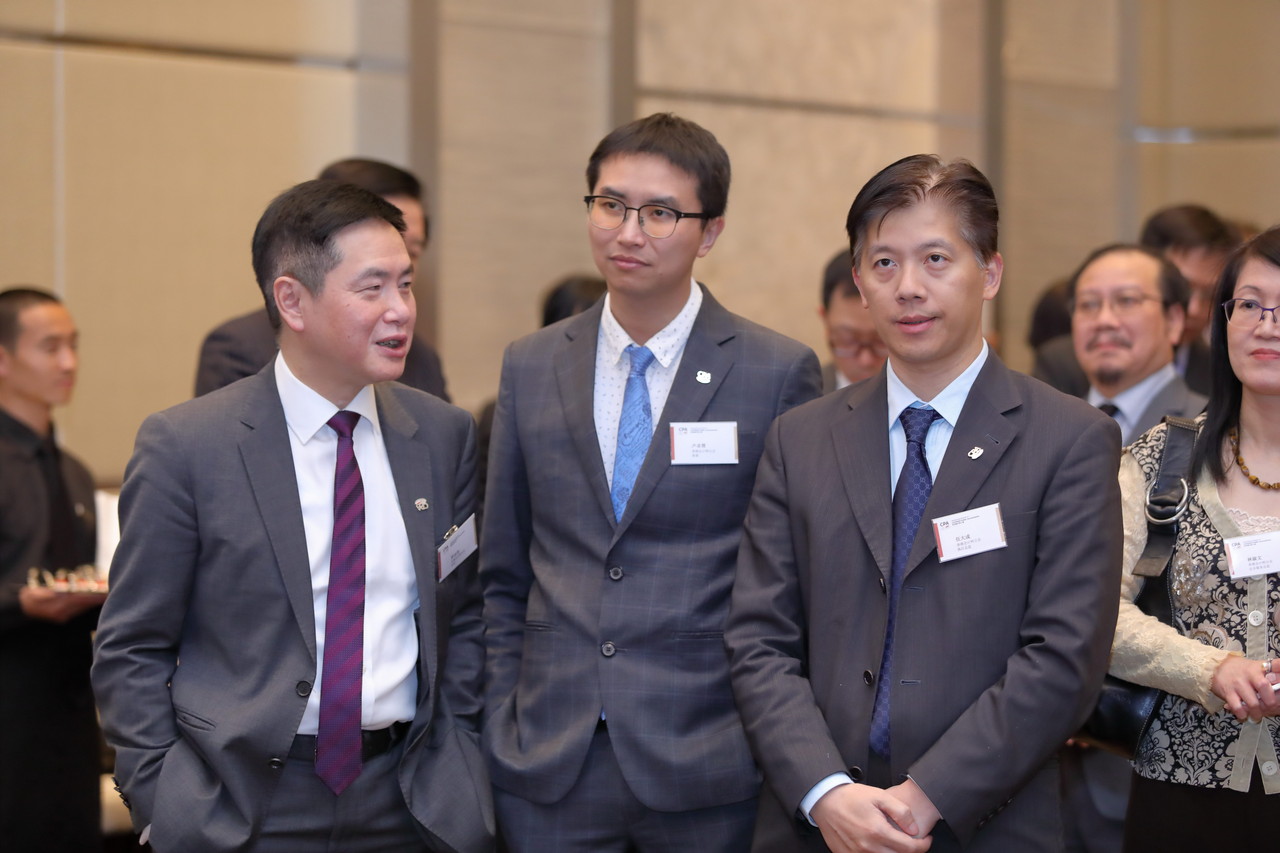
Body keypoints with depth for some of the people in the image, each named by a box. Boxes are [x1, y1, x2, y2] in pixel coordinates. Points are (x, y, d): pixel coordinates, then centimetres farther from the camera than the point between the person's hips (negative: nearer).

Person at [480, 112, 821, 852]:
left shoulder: (779, 373, -2)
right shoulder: (531, 368, 8)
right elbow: (505, 577, 12)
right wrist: (503, 728, 4)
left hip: (705, 766, -3)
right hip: (546, 771, 3)